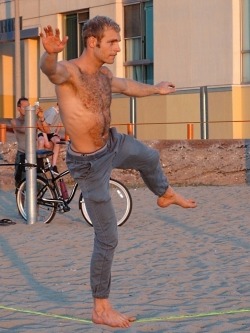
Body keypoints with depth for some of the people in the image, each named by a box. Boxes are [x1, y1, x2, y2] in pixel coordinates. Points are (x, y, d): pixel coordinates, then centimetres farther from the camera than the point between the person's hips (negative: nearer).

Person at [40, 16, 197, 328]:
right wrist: (50, 54, -77)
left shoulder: (104, 74, -1)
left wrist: (155, 89, 40)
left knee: (150, 157, 35)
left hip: (113, 144, 9)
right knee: (107, 239, -4)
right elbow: (51, 70, -53)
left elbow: (127, 86, 22)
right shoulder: (68, 71, -27)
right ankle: (101, 309, 9)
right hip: (90, 163, -8)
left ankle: (165, 194, 71)